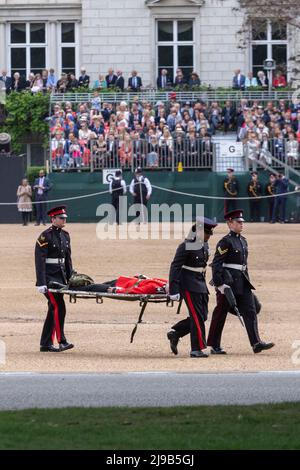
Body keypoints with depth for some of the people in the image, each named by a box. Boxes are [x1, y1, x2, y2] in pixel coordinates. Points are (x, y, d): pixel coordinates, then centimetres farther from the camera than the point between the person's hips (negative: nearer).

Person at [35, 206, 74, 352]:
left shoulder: (65, 235, 12)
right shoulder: (45, 236, -12)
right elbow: (40, 260, -16)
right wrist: (41, 283, -22)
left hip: (60, 276, 8)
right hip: (49, 277, -8)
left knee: (53, 309, 8)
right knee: (59, 307, -14)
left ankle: (46, 344, 12)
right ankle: (61, 341, -13)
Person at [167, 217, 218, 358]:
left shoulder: (204, 245, 10)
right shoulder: (186, 246, -16)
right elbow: (175, 267, -17)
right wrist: (173, 290, -21)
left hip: (201, 285, 9)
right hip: (189, 286, -9)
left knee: (202, 316, 8)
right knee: (197, 317, -9)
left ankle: (174, 334, 21)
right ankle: (197, 349, -4)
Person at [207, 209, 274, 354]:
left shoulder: (243, 241, 15)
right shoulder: (225, 242, -11)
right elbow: (216, 264, -15)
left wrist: (247, 281, 21)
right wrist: (219, 284, -20)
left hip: (242, 282, 8)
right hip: (228, 282, -8)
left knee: (250, 311, -3)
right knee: (220, 313, 2)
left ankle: (256, 343, -8)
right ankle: (214, 346, 10)